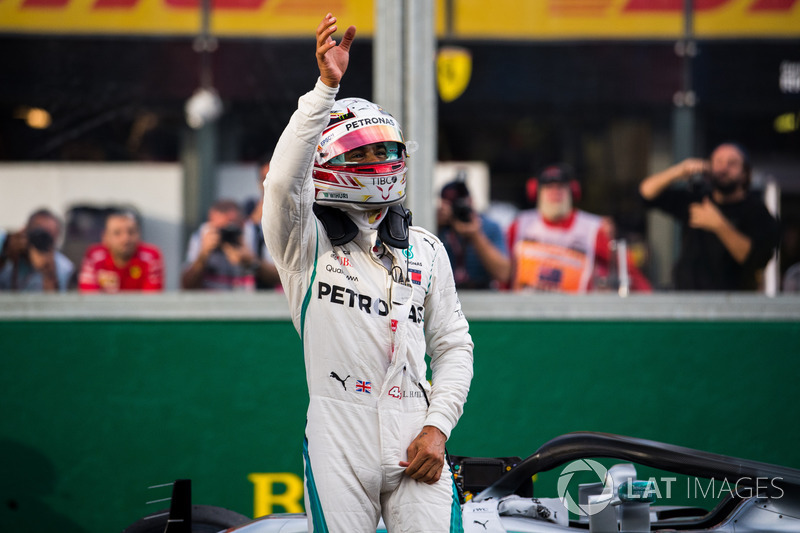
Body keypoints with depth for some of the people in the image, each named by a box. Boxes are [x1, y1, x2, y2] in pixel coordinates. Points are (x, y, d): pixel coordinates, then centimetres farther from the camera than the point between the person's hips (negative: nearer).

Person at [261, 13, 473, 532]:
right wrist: (326, 88, -24)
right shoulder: (306, 238, 3)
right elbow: (284, 180, -19)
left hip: (413, 434, 3)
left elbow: (453, 345, 16)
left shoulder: (425, 249, 15)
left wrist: (438, 426, 1)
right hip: (339, 432, -2)